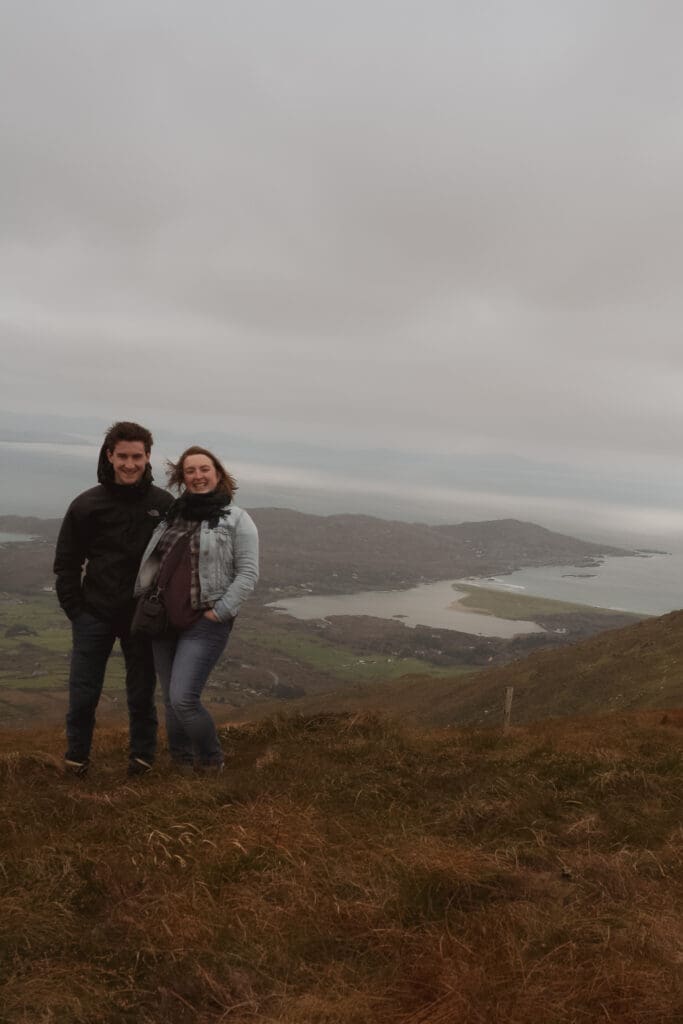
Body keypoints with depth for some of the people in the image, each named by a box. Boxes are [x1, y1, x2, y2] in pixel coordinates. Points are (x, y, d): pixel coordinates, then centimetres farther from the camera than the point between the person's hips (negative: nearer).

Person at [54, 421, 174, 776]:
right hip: (94, 614, 0)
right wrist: (75, 609, -4)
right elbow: (66, 562, 3)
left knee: (141, 693, 11)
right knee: (82, 693, 5)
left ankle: (142, 753, 29)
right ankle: (77, 755, 25)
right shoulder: (86, 505, -3)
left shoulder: (164, 505, -3)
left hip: (143, 616, 0)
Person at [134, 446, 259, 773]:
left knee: (183, 699, -12)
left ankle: (211, 760, 12)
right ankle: (181, 760, 30)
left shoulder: (237, 519, -4)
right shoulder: (171, 515, 11)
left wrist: (220, 613, -14)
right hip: (163, 621, 6)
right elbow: (150, 561, 19)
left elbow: (248, 572, -9)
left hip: (204, 624, -6)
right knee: (170, 700, 12)